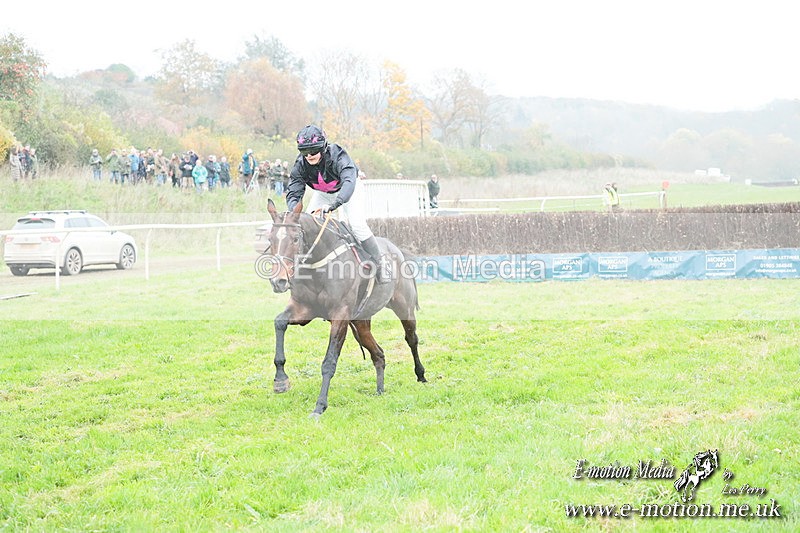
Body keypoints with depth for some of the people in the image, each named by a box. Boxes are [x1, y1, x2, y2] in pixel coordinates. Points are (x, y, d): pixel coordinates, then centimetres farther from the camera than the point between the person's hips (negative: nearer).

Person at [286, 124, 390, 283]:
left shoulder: (337, 155, -39)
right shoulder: (300, 165, -26)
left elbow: (349, 182, -55)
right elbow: (293, 193, -27)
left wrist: (333, 204, -70)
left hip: (349, 190, -5)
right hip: (323, 193, 5)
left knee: (357, 224, -21)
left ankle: (380, 264, -6)